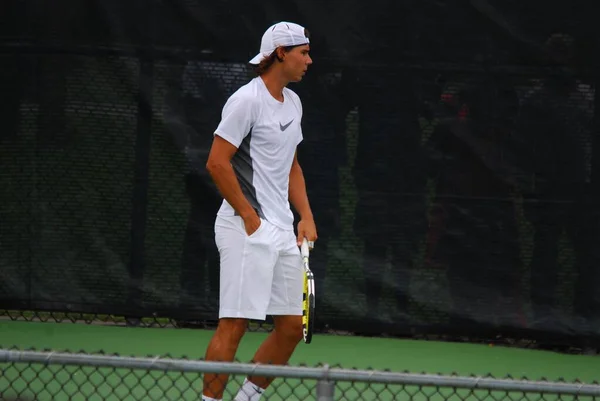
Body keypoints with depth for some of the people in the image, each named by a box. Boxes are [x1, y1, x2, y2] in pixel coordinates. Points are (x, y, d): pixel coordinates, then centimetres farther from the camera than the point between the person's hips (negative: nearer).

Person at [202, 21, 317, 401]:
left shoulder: (293, 102, 15)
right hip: (247, 230, -9)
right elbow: (217, 162, -15)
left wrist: (306, 216, 13)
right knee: (235, 324, -10)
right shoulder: (247, 100, -11)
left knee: (293, 325, 7)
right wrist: (251, 219, -14)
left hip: (283, 231, 9)